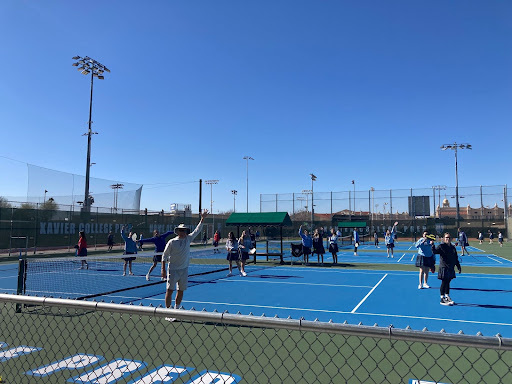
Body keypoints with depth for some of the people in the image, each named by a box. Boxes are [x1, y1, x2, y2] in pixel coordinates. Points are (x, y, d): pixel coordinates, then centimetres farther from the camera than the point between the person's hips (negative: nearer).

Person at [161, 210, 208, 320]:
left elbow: (197, 230, 5)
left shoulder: (188, 239, 4)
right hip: (173, 270, -5)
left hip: (184, 270, 5)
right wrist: (163, 269, -7)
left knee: (181, 291, 11)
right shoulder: (172, 242, -7)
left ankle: (176, 310, 24)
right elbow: (164, 256, -2)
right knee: (170, 290, -6)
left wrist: (202, 219, -2)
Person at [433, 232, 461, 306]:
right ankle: (442, 299, 5)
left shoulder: (453, 247, 11)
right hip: (444, 268, -6)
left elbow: (456, 258, 18)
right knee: (444, 283, -2)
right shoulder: (441, 246, -7)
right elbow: (435, 251, -23)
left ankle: (447, 297, 24)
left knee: (448, 282, 13)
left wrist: (458, 267, 18)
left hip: (451, 268, 6)